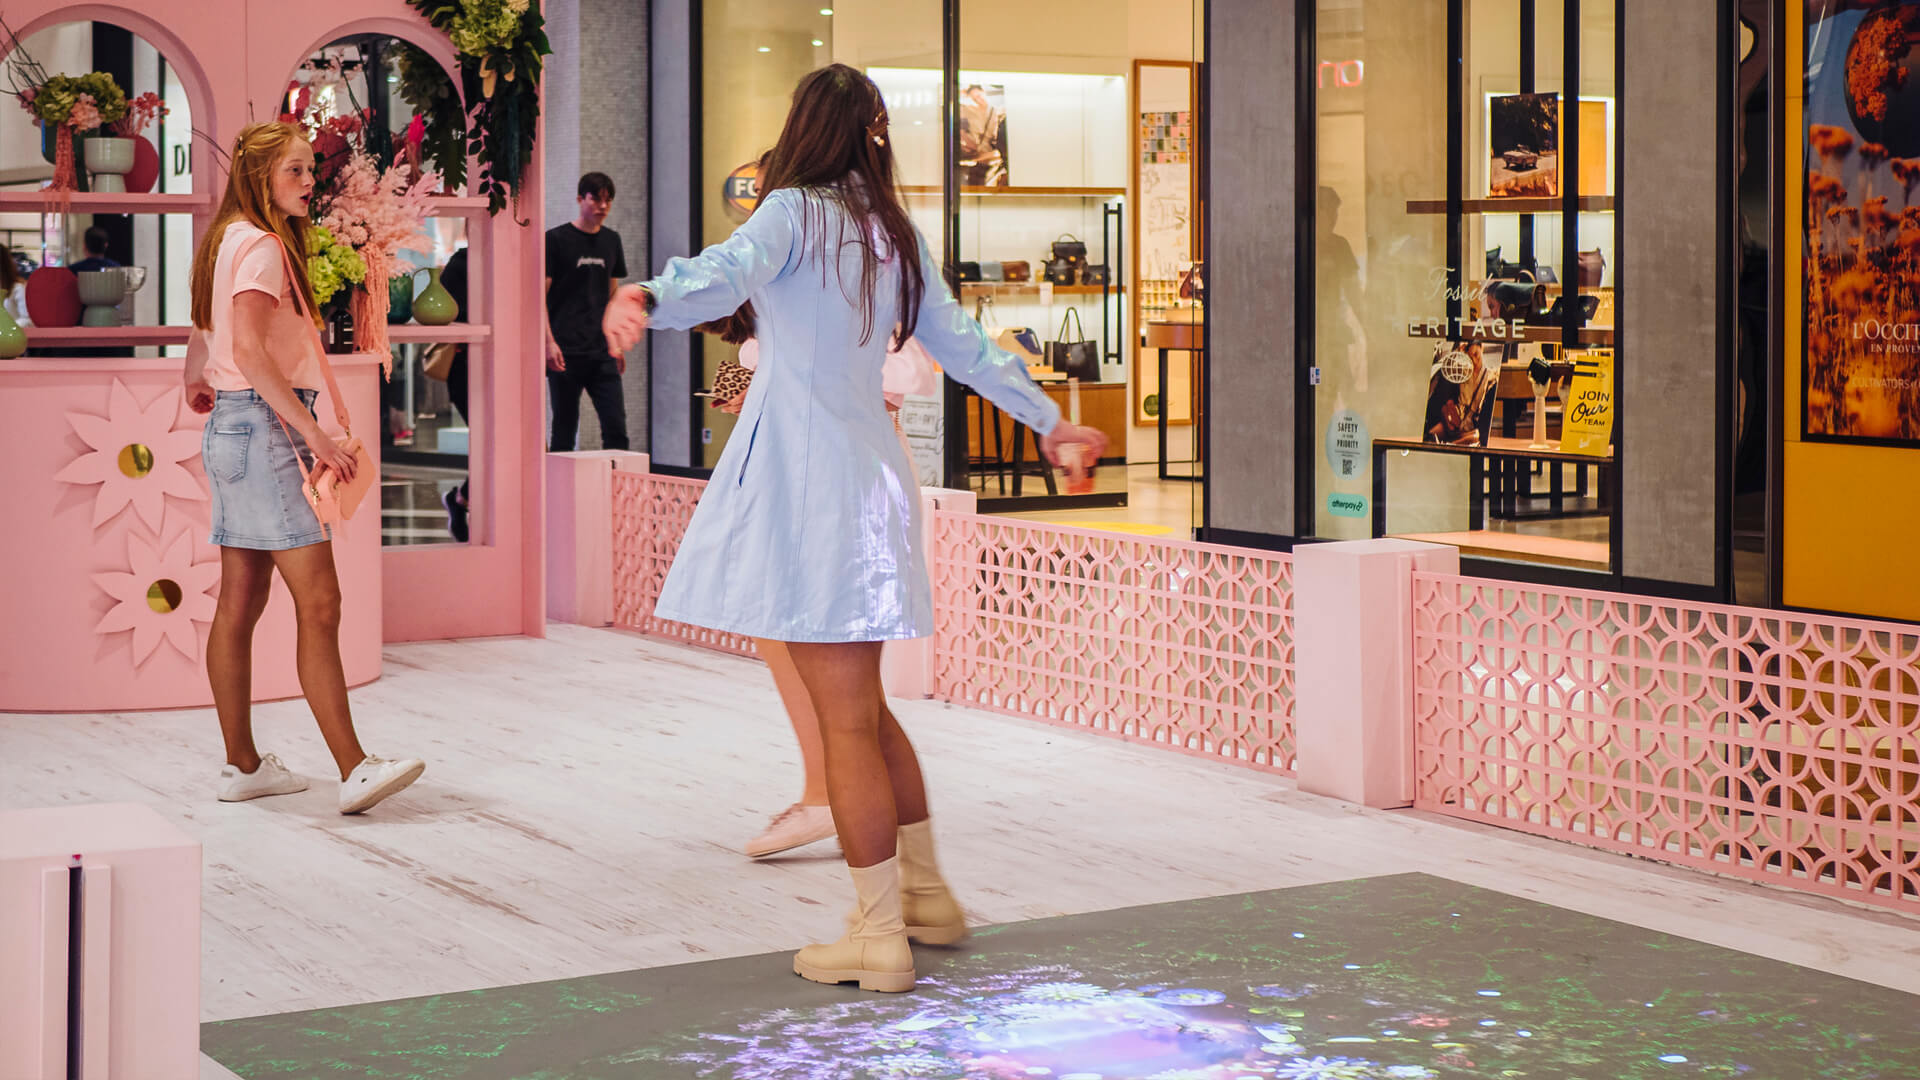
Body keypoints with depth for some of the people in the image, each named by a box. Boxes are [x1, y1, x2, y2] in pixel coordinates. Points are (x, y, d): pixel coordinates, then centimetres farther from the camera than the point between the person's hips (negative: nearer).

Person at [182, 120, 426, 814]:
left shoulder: (232, 240, 19)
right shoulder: (261, 245, -12)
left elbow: (203, 338, 28)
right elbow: (250, 350, -22)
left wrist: (196, 384, 45)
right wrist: (314, 432, -23)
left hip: (236, 428, 11)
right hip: (261, 425, -11)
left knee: (241, 603, 11)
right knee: (318, 602, -15)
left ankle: (243, 765, 15)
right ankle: (355, 770, -19)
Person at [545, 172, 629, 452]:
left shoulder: (611, 240, 13)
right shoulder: (555, 239, -3)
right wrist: (549, 342, -14)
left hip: (602, 352, 4)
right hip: (566, 353, -4)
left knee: (616, 428, -4)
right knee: (564, 431, 0)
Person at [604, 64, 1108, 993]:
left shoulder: (794, 211, -7)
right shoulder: (893, 232, 14)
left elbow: (731, 270, -29)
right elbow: (962, 341, 22)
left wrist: (649, 300, -48)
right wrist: (1045, 418, 34)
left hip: (806, 477, -8)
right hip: (867, 465, 8)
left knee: (844, 718, -4)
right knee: (861, 706, 20)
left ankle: (878, 936, 0)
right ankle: (926, 893, 28)